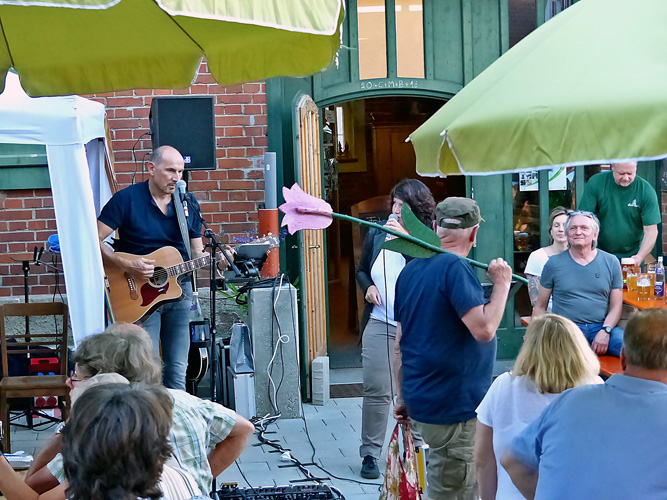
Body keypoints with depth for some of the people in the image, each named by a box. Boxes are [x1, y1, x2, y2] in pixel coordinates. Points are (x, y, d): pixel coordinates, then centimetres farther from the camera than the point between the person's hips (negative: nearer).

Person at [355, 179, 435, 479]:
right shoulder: (376, 235, 9)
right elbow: (361, 271, 23)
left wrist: (406, 238, -26)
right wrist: (367, 287, 3)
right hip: (380, 324, 2)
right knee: (376, 391, -1)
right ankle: (370, 453, 8)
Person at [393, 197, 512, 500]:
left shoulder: (411, 269, 10)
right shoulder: (455, 268, -16)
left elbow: (400, 345, 15)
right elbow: (484, 329, -24)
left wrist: (403, 398, 21)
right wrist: (502, 284, -11)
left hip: (421, 401, 9)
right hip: (453, 406, -9)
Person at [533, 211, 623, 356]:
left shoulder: (611, 262, 12)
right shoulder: (554, 263, 9)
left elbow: (616, 307, 10)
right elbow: (540, 307, 12)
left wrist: (605, 331, -9)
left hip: (600, 327, 1)